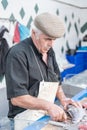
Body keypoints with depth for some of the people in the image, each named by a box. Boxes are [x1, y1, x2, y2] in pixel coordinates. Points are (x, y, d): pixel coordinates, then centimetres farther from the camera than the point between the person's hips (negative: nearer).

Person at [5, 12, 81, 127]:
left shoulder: (49, 52, 8)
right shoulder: (18, 54, -17)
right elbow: (16, 97, -21)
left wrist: (62, 98, -1)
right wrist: (48, 106, -28)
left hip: (46, 114, 7)